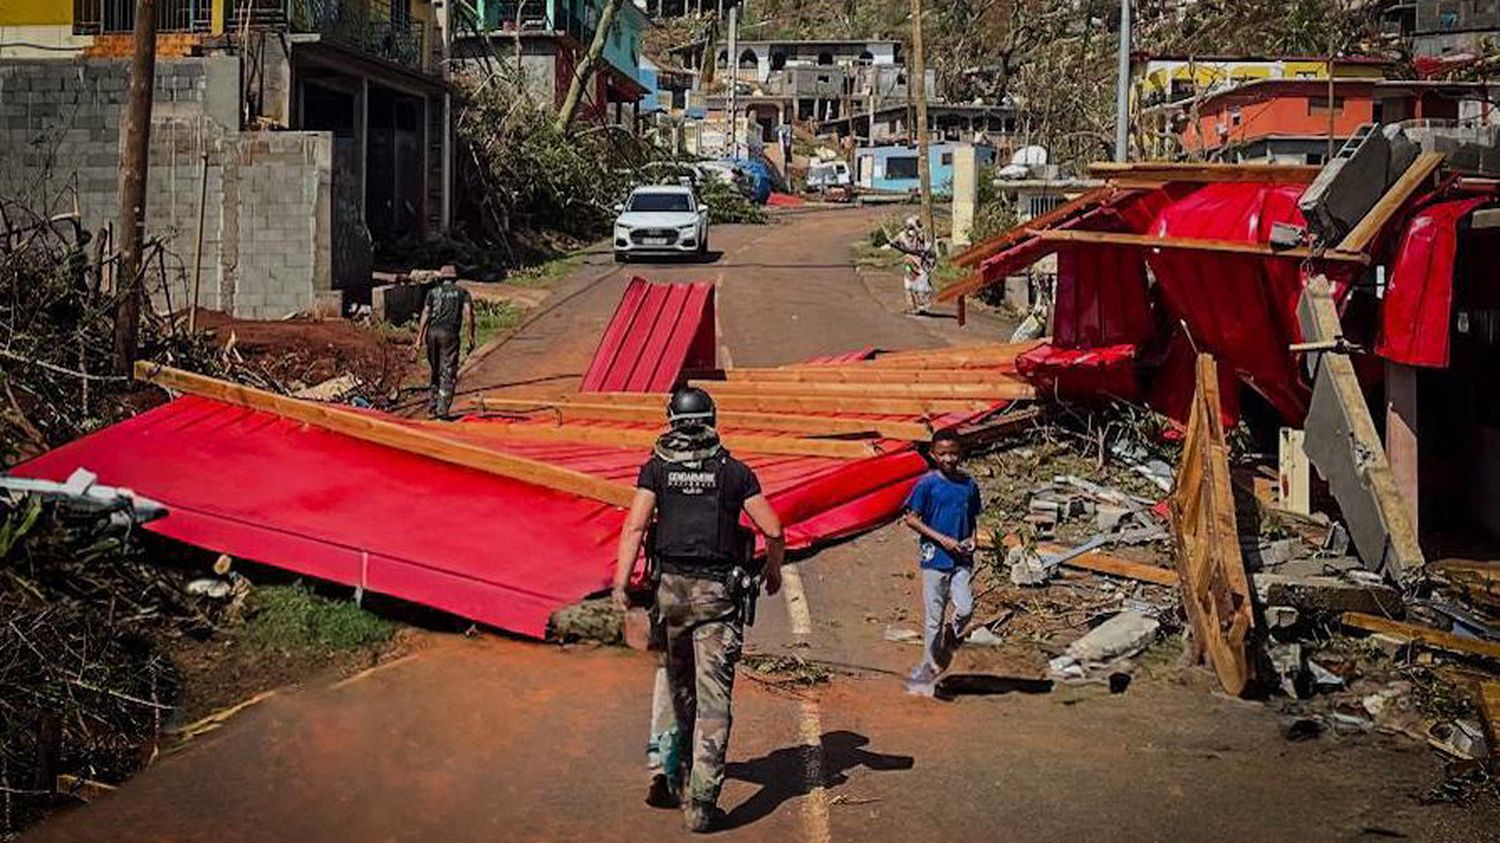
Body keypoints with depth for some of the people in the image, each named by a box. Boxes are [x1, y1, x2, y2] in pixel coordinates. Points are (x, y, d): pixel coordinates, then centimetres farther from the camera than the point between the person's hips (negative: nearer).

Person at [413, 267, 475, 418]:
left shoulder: (433, 291, 16)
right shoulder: (462, 292, 12)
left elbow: (425, 314, 6)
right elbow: (468, 313, -2)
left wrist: (420, 337, 3)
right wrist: (471, 337, -2)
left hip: (432, 332, 3)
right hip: (449, 333, -3)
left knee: (433, 371, 13)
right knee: (448, 373, -3)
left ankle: (431, 408, 14)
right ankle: (442, 409, -13)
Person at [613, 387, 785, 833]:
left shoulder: (656, 468, 5)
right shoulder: (735, 471, 5)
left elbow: (635, 526, -6)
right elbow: (772, 529, 2)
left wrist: (621, 582, -9)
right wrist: (774, 569, 19)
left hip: (672, 587, 2)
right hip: (719, 592, -1)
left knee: (679, 685, 22)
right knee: (713, 695, -3)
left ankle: (686, 767, 39)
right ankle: (700, 801, -10)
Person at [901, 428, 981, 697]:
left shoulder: (969, 485, 7)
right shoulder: (927, 483, -5)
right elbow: (911, 519, -6)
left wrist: (971, 539, 0)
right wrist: (942, 539, -13)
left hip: (961, 559, 3)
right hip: (934, 558, -3)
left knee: (965, 609, -14)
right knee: (933, 619, 0)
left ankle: (949, 643, 16)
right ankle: (928, 670, 12)